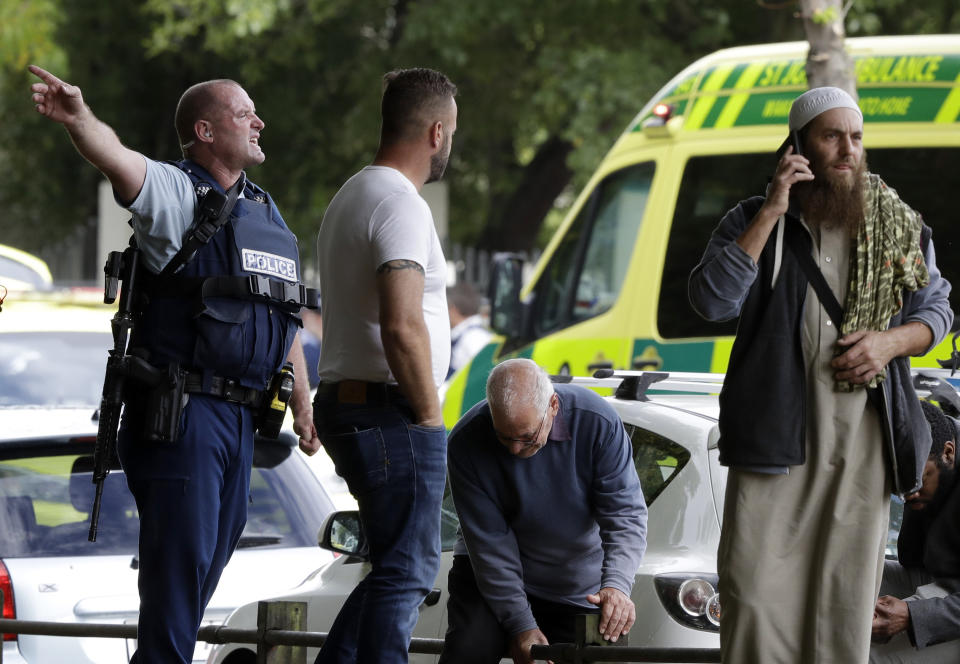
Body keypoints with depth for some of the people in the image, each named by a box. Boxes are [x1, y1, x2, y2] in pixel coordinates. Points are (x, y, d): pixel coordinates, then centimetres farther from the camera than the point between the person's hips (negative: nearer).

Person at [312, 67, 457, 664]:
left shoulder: (349, 199, 19)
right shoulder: (401, 205, -15)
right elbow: (402, 326, -26)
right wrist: (429, 414, -15)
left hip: (344, 404, 10)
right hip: (391, 413, -10)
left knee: (403, 565, 16)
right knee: (408, 570, -7)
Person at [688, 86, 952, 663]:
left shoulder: (900, 228, 11)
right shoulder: (753, 220, 6)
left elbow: (937, 310, 18)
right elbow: (712, 300, -9)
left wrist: (893, 341, -4)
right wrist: (772, 214, -13)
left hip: (862, 440, 2)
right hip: (774, 435, -2)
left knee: (847, 593, 2)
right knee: (757, 591, -7)